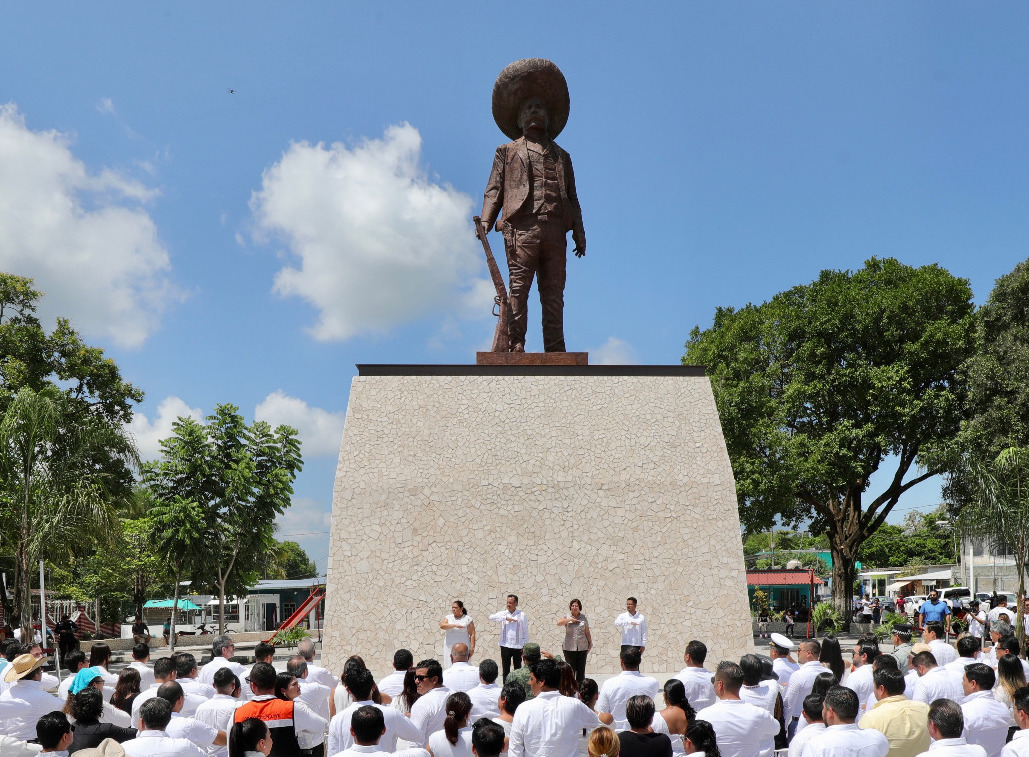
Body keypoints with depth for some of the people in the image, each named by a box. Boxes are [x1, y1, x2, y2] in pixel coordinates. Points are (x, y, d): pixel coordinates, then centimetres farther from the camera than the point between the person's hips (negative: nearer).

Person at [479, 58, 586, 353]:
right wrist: (486, 220, -5)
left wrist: (579, 233, 10)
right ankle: (515, 346, -17)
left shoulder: (561, 156, 30)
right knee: (518, 287, -13)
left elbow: (572, 197, 23)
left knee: (554, 294, -4)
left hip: (555, 231, 3)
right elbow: (494, 189, 12)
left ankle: (555, 352, -6)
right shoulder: (507, 151, 23)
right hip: (521, 227, -3)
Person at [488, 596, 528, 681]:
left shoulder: (521, 615, 0)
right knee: (506, 669, 7)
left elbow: (525, 631, 4)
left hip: (517, 646, -1)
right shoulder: (503, 614, 3)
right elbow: (491, 617, -13)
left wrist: (526, 645, 1)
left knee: (518, 669, 7)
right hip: (505, 646, 1)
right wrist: (506, 618, -18)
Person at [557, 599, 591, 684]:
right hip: (569, 647, -2)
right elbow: (559, 622, -16)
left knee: (581, 669, 4)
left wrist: (590, 644, 10)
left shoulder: (583, 618, 9)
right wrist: (570, 619, -13)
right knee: (570, 669, -1)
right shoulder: (567, 617, 4)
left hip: (582, 647, 2)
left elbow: (587, 632, 13)